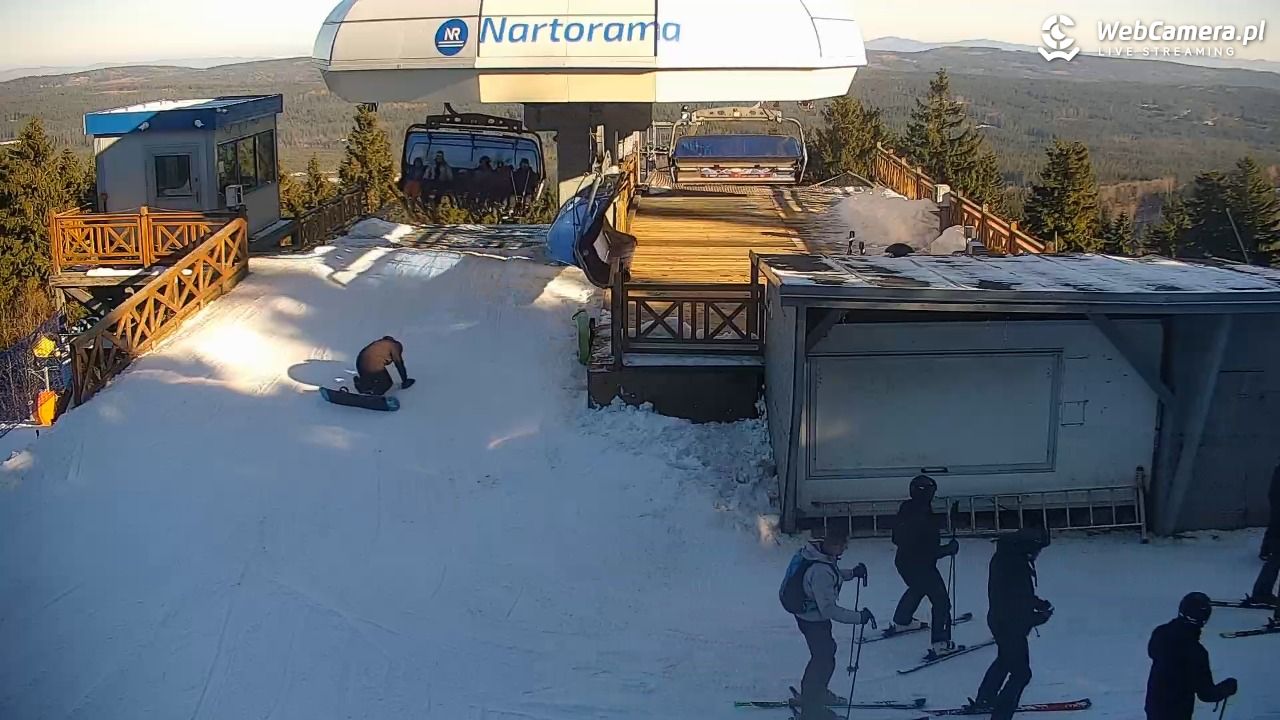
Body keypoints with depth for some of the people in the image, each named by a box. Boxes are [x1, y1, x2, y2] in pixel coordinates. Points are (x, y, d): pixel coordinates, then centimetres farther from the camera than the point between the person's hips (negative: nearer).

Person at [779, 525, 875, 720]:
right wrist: (859, 617, -27)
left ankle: (817, 692, 45)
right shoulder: (821, 571, -37)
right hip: (812, 618, -9)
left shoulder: (817, 549, -10)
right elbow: (829, 609, -32)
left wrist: (852, 573, -3)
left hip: (805, 611, 9)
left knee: (827, 649, 26)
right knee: (824, 660, 4)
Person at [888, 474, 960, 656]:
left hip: (903, 562, 8)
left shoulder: (905, 510, -6)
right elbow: (931, 552, -26)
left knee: (916, 589, 35)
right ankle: (940, 643, 3)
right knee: (941, 601, 4)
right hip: (921, 567, -8)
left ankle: (901, 622, 51)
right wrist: (950, 548, -12)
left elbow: (896, 538, 7)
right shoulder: (923, 518, -31)